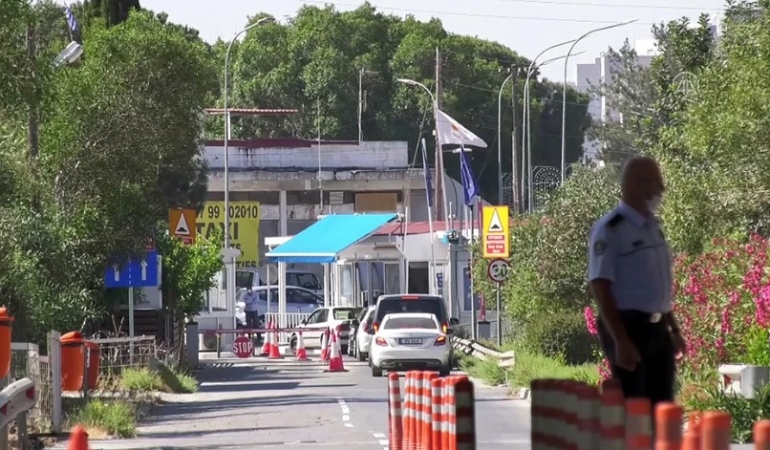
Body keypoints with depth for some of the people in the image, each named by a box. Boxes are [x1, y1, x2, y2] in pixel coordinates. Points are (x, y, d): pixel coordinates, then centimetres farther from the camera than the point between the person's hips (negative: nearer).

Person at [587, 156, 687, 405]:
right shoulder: (609, 229, -13)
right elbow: (601, 288, -17)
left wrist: (674, 329, 20)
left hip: (658, 329, 8)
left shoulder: (653, 227, 13)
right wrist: (620, 340, -22)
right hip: (629, 328, -8)